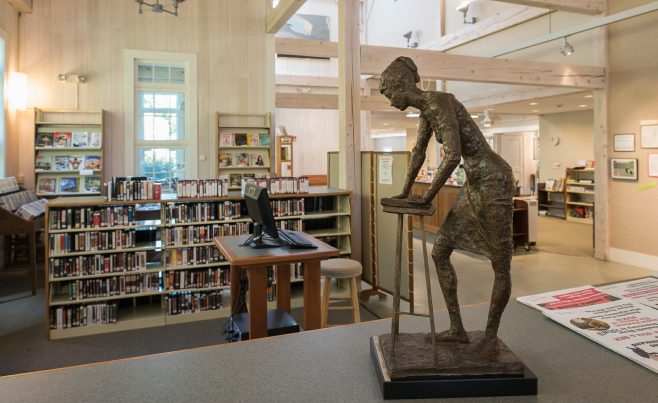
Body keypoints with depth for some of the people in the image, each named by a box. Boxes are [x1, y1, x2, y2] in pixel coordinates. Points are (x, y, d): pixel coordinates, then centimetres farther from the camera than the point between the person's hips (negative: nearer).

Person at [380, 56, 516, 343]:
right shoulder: (426, 110, 10)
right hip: (475, 184, 10)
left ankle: (490, 336, 18)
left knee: (501, 266, 3)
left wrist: (427, 197, -19)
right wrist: (405, 192, 23)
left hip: (494, 181, -10)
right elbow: (418, 151, 21)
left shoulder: (439, 102, -21)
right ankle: (457, 329, 16)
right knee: (439, 252, 7)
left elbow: (453, 156, -30)